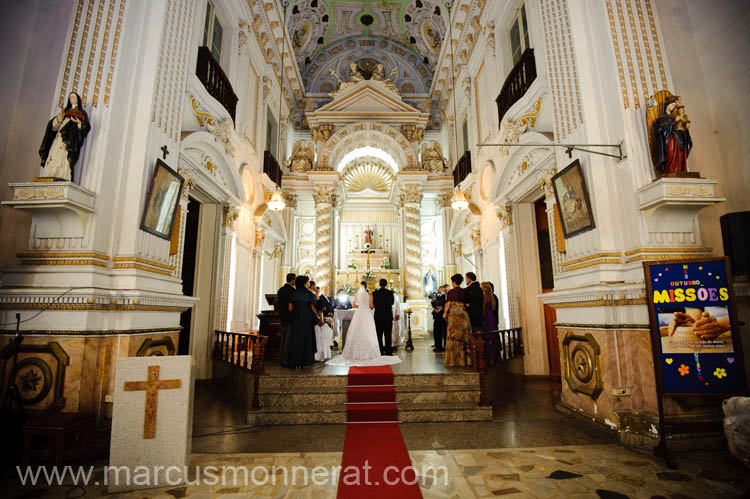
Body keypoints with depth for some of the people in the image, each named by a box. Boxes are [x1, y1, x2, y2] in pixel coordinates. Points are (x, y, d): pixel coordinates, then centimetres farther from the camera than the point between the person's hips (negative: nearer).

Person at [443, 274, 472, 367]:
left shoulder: (451, 292, -7)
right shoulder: (464, 292, 7)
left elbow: (448, 304, -8)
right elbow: (466, 303, 7)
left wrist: (445, 313, 2)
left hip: (454, 314, -5)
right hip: (463, 314, 5)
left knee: (454, 336, 0)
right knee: (464, 336, 9)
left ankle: (454, 359, 3)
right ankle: (466, 359, 13)